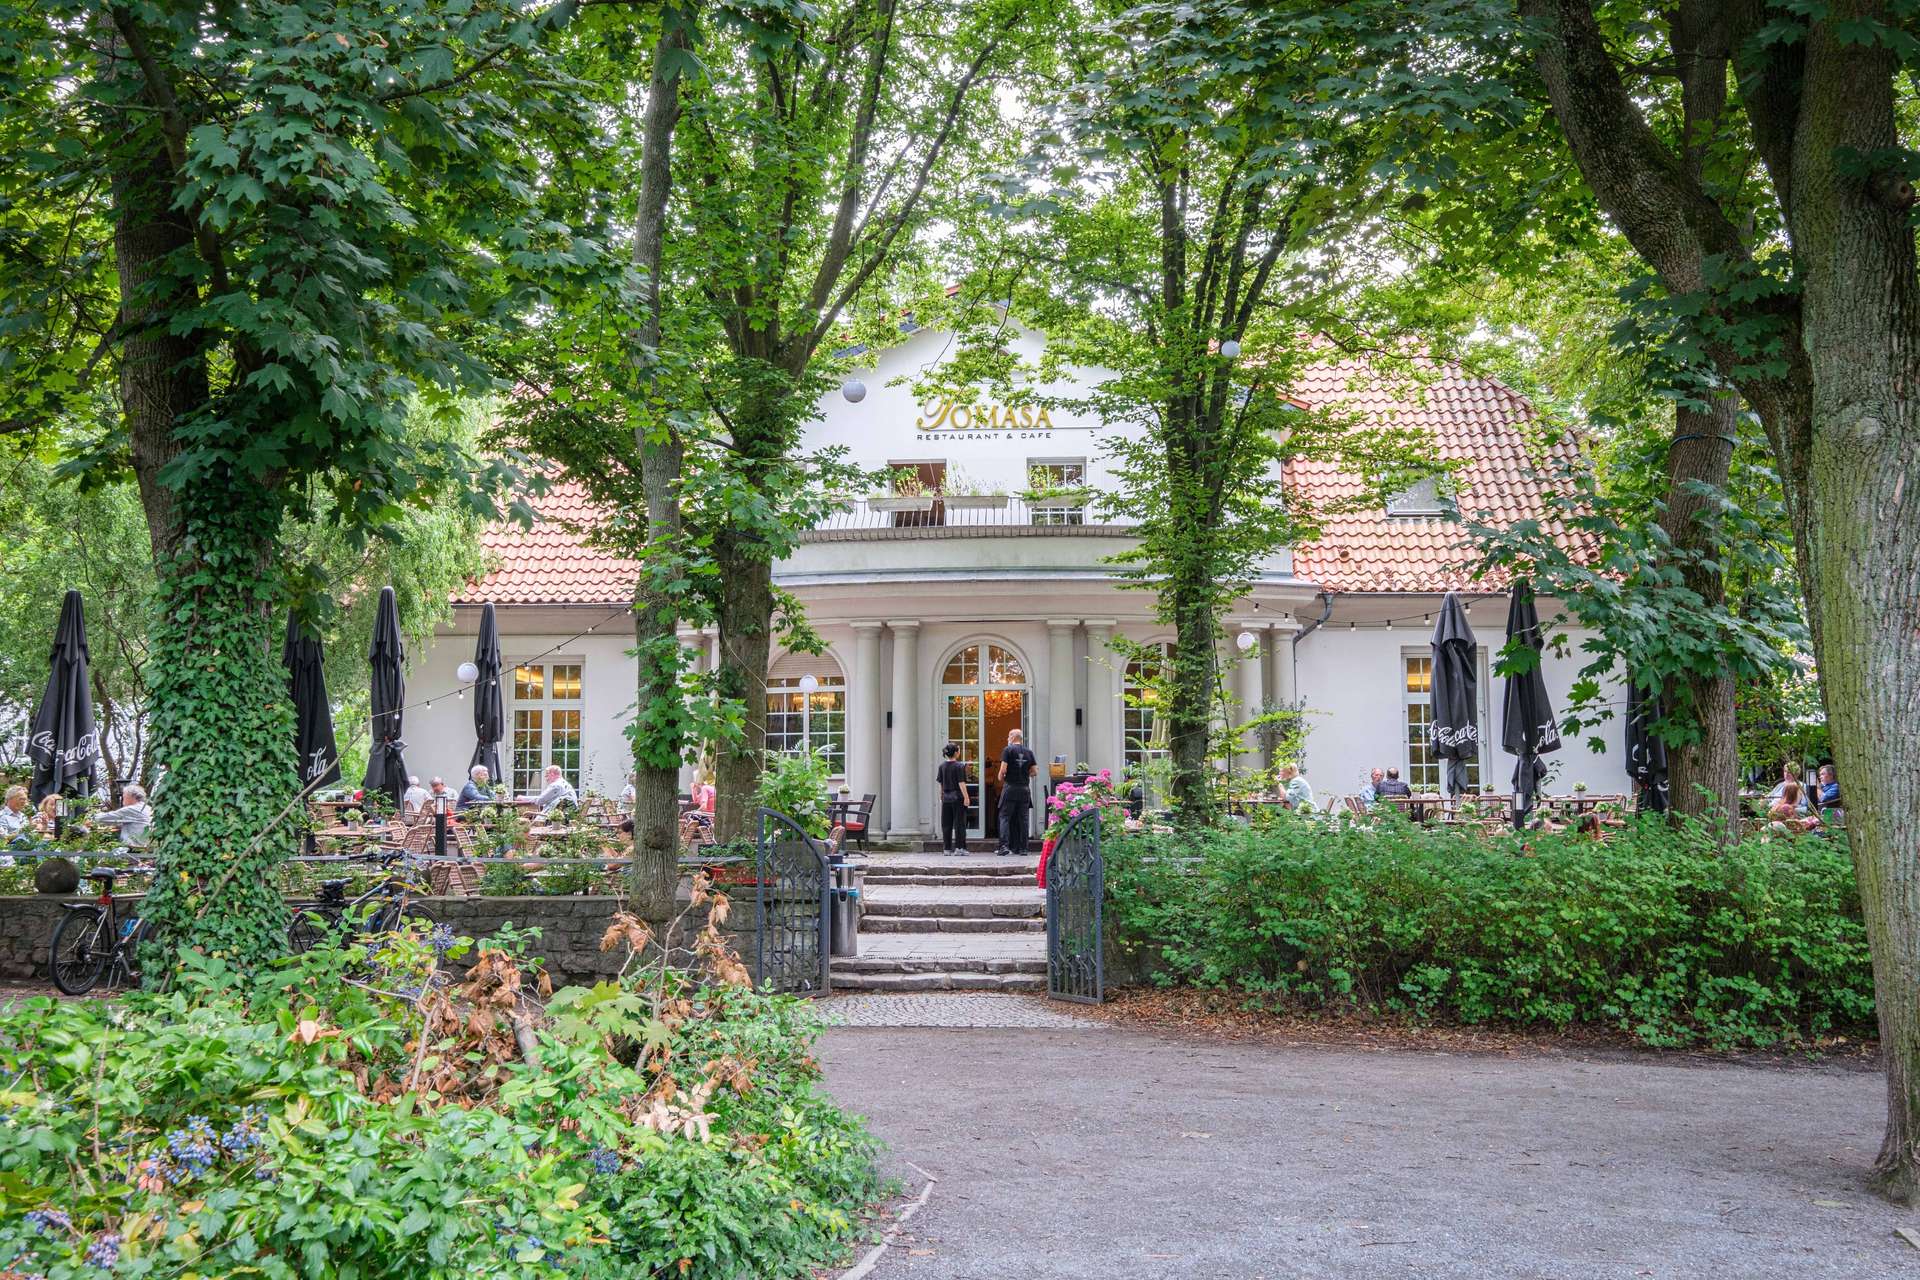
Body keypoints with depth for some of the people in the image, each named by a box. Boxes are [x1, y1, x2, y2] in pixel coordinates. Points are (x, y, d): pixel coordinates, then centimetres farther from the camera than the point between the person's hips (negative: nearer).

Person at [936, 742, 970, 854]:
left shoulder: (942, 766, 6)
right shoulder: (959, 766, -10)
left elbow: (940, 783, 11)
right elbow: (961, 783, -14)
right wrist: (966, 797, -12)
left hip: (946, 798, 5)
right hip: (957, 798, -5)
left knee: (946, 824, 8)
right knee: (959, 823, 1)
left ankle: (947, 848, 9)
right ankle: (959, 847, -1)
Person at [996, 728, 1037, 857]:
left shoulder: (1008, 750, -5)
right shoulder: (1028, 752, 9)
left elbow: (1003, 769, -12)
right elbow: (1034, 772, 6)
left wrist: (1001, 778, 7)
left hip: (1010, 787, -4)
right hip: (1024, 789, 4)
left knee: (1005, 817, -1)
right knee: (1023, 819, 7)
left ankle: (1004, 846, -14)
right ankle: (1022, 848, 7)